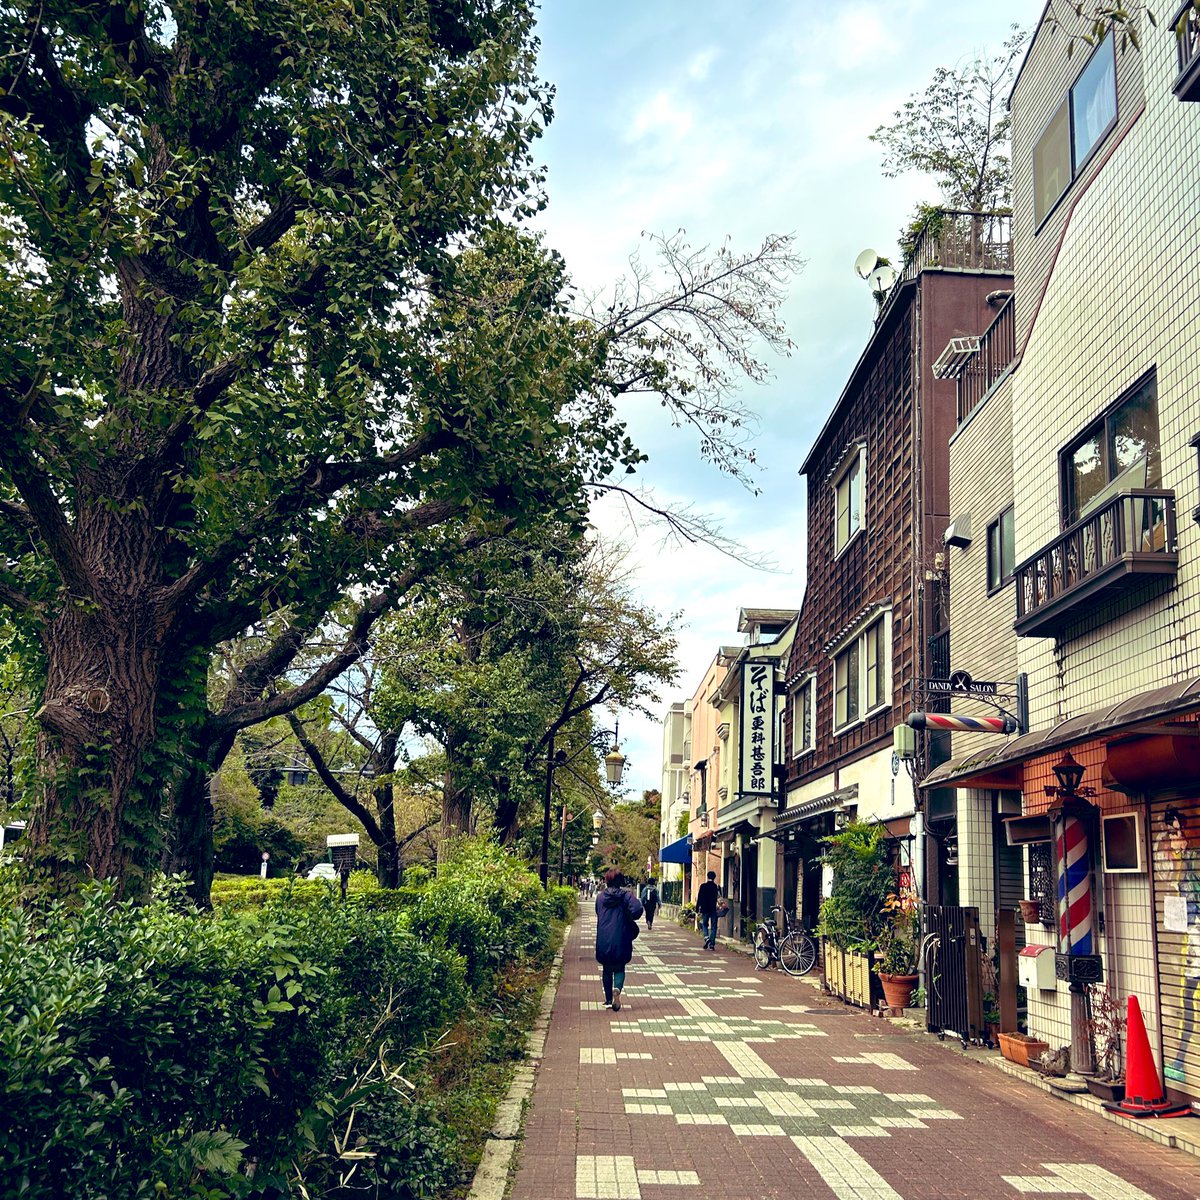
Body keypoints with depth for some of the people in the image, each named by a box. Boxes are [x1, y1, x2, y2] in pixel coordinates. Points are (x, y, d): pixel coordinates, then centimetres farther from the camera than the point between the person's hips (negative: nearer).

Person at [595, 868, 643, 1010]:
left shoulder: (600, 897, 4)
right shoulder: (626, 896, -6)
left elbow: (598, 914, 11)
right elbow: (637, 910, -20)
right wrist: (629, 919, 0)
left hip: (603, 941, 2)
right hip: (621, 940, -2)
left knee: (607, 969, 16)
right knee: (619, 968, 9)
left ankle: (608, 1000, 18)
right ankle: (617, 988, -20)